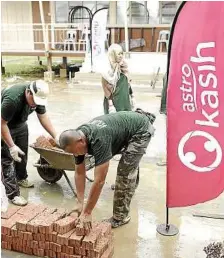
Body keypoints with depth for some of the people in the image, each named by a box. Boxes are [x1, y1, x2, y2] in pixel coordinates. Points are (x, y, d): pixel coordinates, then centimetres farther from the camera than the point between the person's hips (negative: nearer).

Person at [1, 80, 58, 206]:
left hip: (20, 124, 7)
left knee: (23, 154, 16)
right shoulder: (12, 98, -39)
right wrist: (11, 146, -30)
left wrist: (56, 137, -11)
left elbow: (43, 117, -8)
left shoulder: (38, 95, -18)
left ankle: (21, 178, 39)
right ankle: (13, 194, -4)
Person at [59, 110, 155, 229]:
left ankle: (120, 217, 2)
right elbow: (79, 173, -5)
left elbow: (99, 181, -37)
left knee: (125, 172, -11)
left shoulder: (99, 140, -39)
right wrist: (80, 204, -8)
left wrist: (87, 213, -30)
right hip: (129, 125, 8)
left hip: (141, 129, -8)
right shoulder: (77, 138, -14)